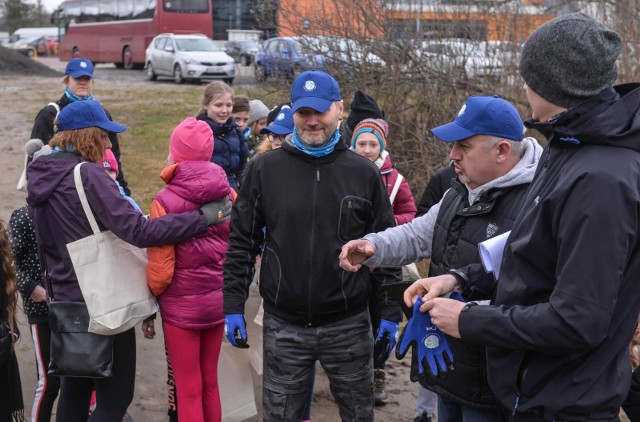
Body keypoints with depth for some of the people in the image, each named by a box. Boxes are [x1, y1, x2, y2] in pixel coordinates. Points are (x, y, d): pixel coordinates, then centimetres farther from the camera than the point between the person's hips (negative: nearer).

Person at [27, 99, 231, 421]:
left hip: (66, 300, 9)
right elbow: (140, 232, -27)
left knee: (74, 390, 20)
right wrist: (204, 217, -24)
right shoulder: (88, 174, -19)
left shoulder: (39, 176, 6)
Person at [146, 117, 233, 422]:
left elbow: (160, 268, -14)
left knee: (188, 390, 8)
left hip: (181, 305, -4)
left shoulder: (165, 201, -15)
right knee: (210, 384, 18)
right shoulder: (228, 195, -3)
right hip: (218, 301, 4)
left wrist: (152, 294, 5)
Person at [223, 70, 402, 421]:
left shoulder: (364, 173, -1)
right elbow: (241, 243, 3)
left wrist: (390, 312, 1)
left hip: (349, 326, 0)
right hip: (284, 326, 0)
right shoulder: (264, 169, -1)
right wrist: (233, 306, 0)